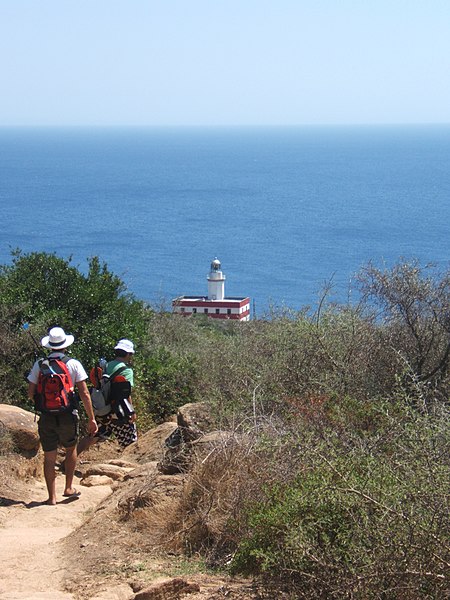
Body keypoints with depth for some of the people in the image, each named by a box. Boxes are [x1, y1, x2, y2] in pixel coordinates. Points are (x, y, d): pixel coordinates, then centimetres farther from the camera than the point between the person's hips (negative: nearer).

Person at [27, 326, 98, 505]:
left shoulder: (39, 365, -2)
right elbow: (84, 394, -6)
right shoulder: (74, 364, -5)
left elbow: (31, 394, -1)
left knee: (49, 457, 9)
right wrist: (91, 419, 0)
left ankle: (52, 497, 8)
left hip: (46, 417, 0)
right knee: (71, 449, 24)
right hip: (68, 416, 0)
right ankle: (69, 487, 23)